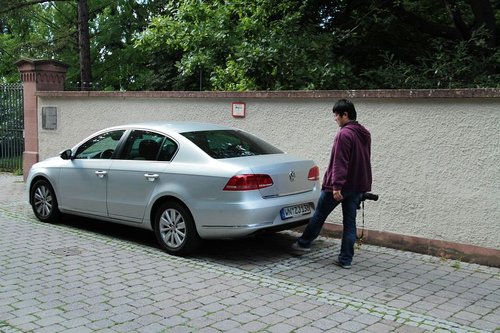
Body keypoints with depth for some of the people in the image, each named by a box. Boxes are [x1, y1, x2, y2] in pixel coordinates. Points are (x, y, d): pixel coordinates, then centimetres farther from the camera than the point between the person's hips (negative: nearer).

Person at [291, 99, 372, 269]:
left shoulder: (344, 134, -17)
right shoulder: (365, 134, 11)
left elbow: (339, 163, -22)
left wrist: (336, 186, -24)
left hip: (340, 185, -7)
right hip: (358, 186, 8)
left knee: (319, 215, 10)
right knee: (350, 222, 8)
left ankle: (304, 243, 26)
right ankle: (346, 259, 10)